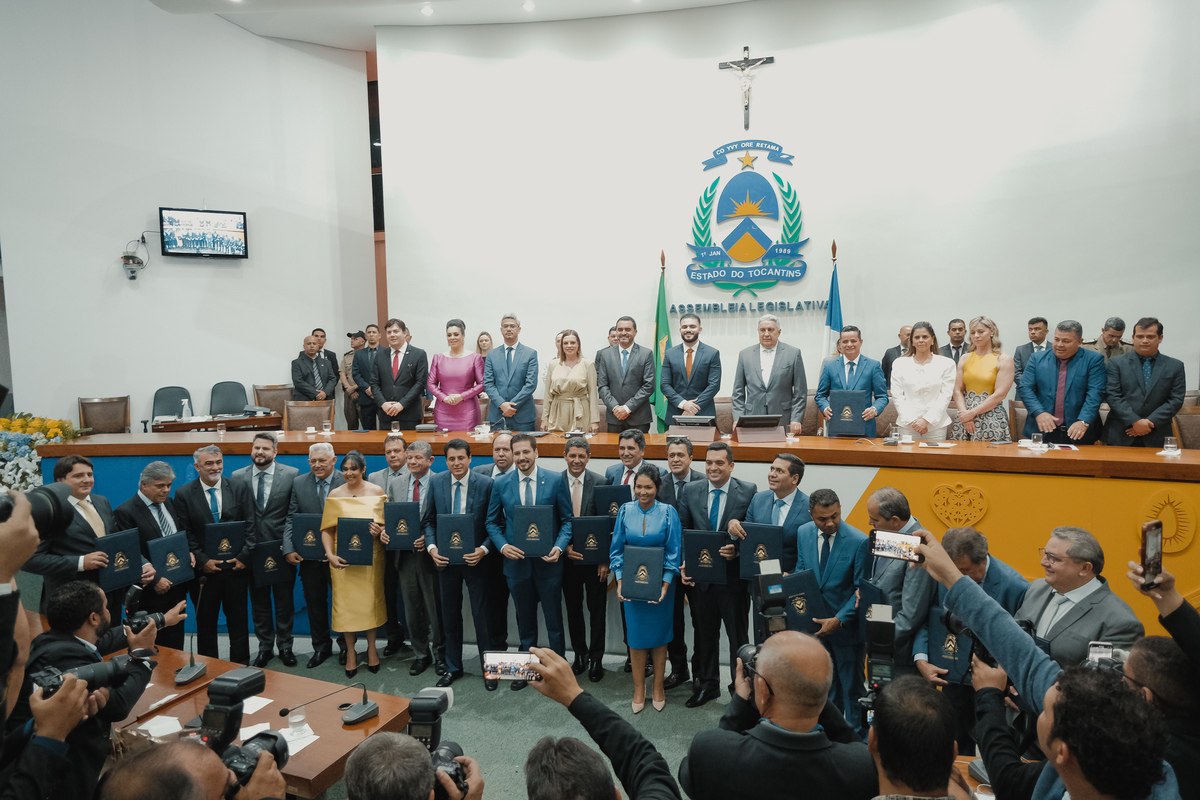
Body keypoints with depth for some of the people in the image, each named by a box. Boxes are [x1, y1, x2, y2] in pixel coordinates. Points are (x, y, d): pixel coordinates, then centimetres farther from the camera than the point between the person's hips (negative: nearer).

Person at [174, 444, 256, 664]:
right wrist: (202, 561, -11)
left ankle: (240, 667, 22)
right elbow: (185, 534, -3)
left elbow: (250, 526, 1)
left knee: (238, 621, 10)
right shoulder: (183, 494, 0)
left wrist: (244, 557, -9)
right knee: (206, 623, 10)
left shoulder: (238, 489, 3)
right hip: (204, 569, -1)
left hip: (236, 566, 1)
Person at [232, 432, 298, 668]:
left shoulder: (291, 474, -3)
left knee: (284, 600, 9)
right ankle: (265, 647, 26)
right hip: (252, 549, 2)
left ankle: (285, 646, 23)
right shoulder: (238, 477, 3)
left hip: (281, 549, -2)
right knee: (259, 601, 12)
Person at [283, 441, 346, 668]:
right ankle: (321, 647, 30)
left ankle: (345, 645, 29)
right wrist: (289, 549, -12)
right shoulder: (299, 483, 2)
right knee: (314, 603, 13)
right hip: (309, 556, 3)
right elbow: (291, 518, 0)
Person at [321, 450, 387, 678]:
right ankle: (350, 652, 19)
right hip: (343, 558, 0)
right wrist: (330, 555, -13)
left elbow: (386, 523, 6)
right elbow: (327, 529, 0)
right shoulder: (335, 495, 2)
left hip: (371, 555, 0)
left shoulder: (377, 492, 1)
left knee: (371, 601, 6)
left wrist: (380, 530, -17)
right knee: (345, 602, 3)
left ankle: (371, 648, 23)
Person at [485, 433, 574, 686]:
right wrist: (502, 546, -10)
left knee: (554, 619, 7)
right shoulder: (501, 484, 0)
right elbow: (492, 522, 7)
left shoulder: (555, 480, -5)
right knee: (525, 620, 17)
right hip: (516, 561, 2)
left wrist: (559, 547, -16)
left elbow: (567, 519, -1)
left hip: (547, 561, -2)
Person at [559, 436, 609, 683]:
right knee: (573, 609, 14)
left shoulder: (600, 482, -7)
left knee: (597, 609, 7)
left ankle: (596, 659, 22)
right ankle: (580, 655, 30)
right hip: (567, 557, 2)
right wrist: (564, 547, -13)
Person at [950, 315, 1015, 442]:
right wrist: (964, 413, -9)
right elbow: (957, 390, 7)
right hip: (964, 418, 4)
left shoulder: (1004, 359, 0)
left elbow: (1000, 395, -8)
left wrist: (972, 413, -12)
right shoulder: (965, 359, 13)